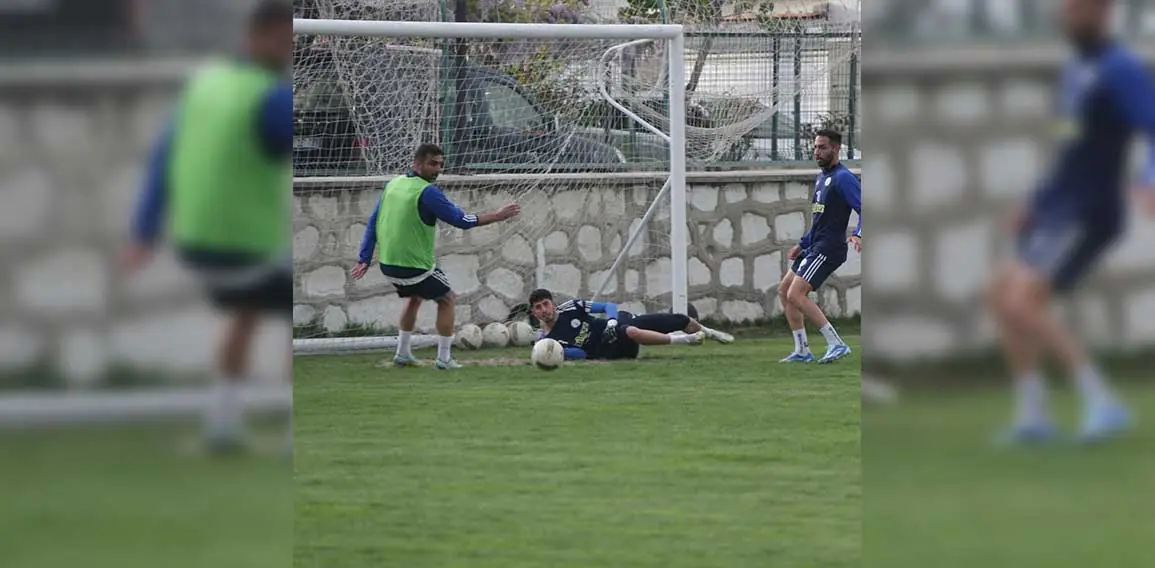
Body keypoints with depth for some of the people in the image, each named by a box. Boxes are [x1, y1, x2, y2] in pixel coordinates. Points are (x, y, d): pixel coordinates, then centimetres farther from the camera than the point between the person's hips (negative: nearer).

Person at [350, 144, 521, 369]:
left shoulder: (392, 185, 6)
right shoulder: (428, 192, -17)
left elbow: (373, 222, 9)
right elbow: (461, 220, -16)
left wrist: (364, 259, 13)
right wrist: (497, 216, -8)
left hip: (387, 264, 7)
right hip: (415, 265, -7)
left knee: (415, 297, 32)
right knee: (447, 299, 14)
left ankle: (403, 354, 31)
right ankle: (444, 358, 11)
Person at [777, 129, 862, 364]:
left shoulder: (843, 178, -12)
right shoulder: (822, 177, 18)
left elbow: (863, 209, -20)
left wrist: (858, 235, -37)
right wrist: (803, 244, 25)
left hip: (829, 248, -10)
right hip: (815, 246, 10)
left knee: (796, 294, -19)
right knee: (784, 291, 12)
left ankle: (836, 344, -17)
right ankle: (802, 351, 14)